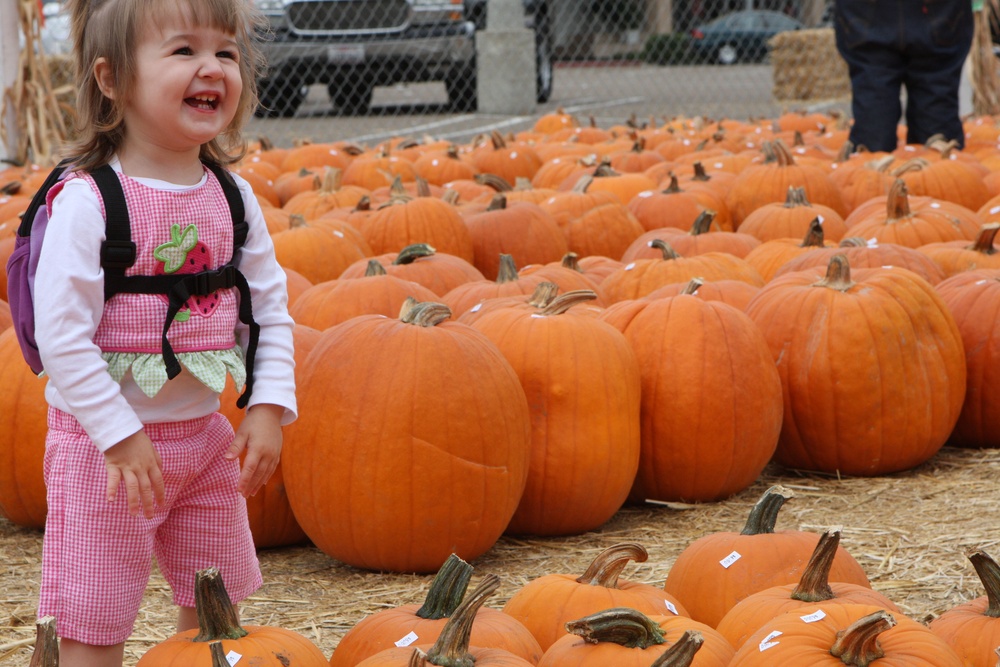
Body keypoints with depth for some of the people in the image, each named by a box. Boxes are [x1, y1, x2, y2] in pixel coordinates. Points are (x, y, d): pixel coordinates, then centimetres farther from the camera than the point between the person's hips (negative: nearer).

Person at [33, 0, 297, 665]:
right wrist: (119, 435, -21)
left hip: (206, 434, 6)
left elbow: (271, 309, 7)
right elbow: (60, 333, -20)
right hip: (102, 438, -6)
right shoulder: (87, 201, -18)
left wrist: (269, 407, -5)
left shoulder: (234, 197, 0)